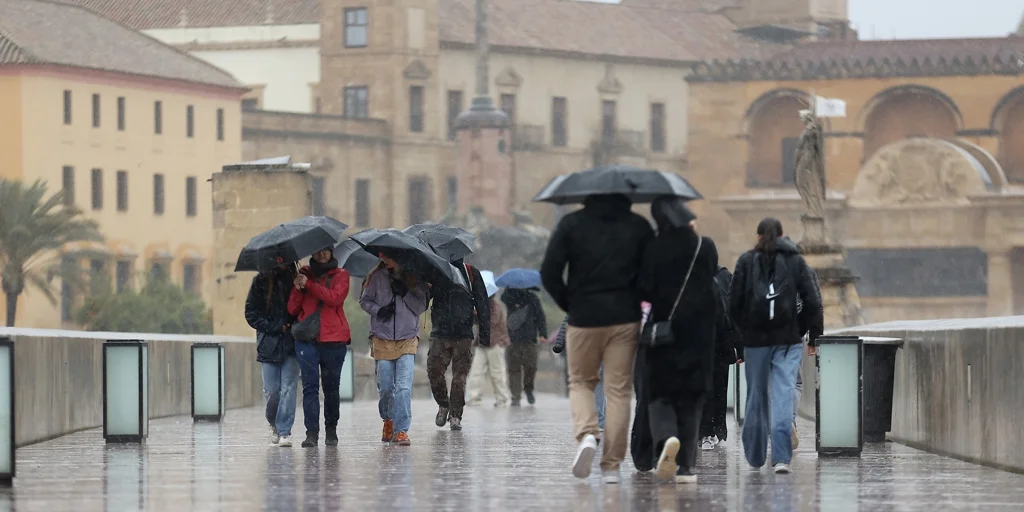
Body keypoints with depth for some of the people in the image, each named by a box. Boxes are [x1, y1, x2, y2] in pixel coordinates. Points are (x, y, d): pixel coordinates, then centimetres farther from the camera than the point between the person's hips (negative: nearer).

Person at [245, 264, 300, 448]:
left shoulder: (295, 281, 6)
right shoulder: (260, 282, 4)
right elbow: (251, 314, 3)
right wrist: (275, 327, -7)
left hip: (291, 344, 0)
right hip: (268, 346, 0)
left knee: (288, 389, -8)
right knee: (271, 391, -1)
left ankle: (284, 431, -5)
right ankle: (274, 424, 26)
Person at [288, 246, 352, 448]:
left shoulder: (340, 275, 9)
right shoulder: (304, 274, 15)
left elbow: (335, 298, -11)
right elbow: (292, 309, 9)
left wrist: (308, 284, -11)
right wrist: (298, 289, -8)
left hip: (333, 339, -1)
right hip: (307, 339, 1)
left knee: (331, 387, 4)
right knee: (310, 385, -8)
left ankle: (331, 430, 14)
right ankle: (311, 432, -11)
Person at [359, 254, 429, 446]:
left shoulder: (414, 278, 1)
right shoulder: (377, 277, 4)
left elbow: (420, 307, 0)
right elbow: (364, 300, 9)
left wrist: (405, 293, -13)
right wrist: (378, 310, -9)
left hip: (408, 339, -1)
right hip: (382, 340, 1)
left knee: (404, 387, -12)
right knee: (385, 387, 5)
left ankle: (401, 431, -12)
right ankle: (388, 421, 31)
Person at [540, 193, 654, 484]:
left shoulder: (572, 224, -1)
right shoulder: (639, 226, 3)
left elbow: (549, 273, -6)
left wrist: (569, 305, 7)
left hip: (584, 318, -1)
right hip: (625, 319, 1)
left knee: (580, 383, 15)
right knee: (619, 390, 5)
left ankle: (586, 434, -13)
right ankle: (611, 465, 3)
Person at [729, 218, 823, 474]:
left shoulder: (746, 261, 3)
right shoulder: (795, 260, 4)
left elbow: (734, 302, 1)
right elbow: (812, 300, 2)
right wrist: (814, 336, 10)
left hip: (755, 339, 0)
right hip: (788, 339, 0)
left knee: (756, 397, 12)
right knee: (783, 396, -6)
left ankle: (755, 456, 21)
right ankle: (781, 457, -18)